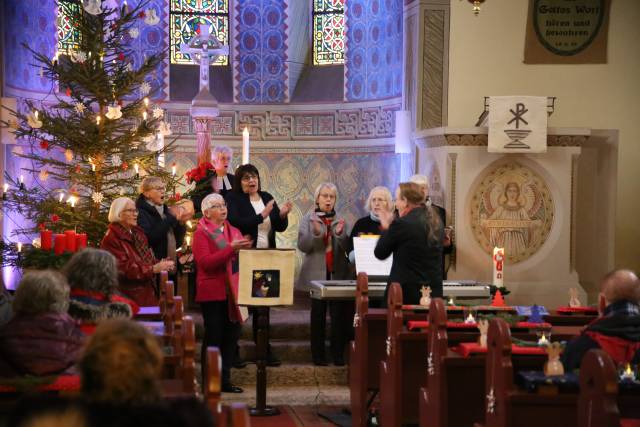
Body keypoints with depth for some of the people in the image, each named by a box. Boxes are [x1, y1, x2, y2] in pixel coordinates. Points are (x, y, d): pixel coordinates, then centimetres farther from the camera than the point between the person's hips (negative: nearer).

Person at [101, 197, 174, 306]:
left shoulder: (137, 233, 15)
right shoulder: (111, 239, -13)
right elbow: (123, 269, -20)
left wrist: (159, 264, -5)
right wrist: (154, 269, -23)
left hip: (147, 293, 8)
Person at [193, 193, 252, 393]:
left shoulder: (233, 231, 16)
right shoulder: (201, 233, -4)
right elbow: (206, 262, -17)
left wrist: (245, 248, -1)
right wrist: (231, 249, -24)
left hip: (232, 292, 6)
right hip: (213, 293, -6)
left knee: (231, 335, 6)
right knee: (213, 336, -2)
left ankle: (225, 379, 16)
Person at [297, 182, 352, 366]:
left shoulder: (341, 221, 11)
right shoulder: (308, 220, 5)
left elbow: (348, 248, 3)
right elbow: (302, 246, -4)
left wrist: (341, 233, -15)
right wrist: (315, 233, -20)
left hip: (338, 273, 2)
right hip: (317, 273, -2)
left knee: (339, 314, -3)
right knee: (318, 314, 1)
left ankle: (338, 354, 2)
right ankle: (318, 355, 6)